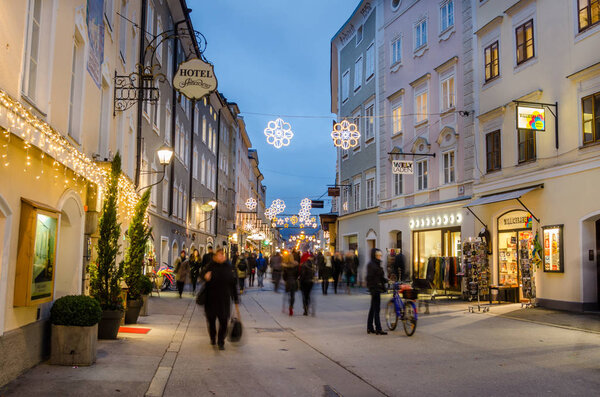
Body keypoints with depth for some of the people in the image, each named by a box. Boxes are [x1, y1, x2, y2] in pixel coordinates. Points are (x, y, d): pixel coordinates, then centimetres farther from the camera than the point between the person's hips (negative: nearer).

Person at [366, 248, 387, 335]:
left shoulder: (377, 264, 16)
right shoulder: (371, 265, -13)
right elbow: (369, 278, -18)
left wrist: (387, 281, 10)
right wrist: (372, 289, -22)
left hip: (377, 288, 10)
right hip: (374, 289, -10)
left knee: (373, 308, 13)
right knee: (376, 308, -8)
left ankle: (370, 328, 19)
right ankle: (378, 329, -6)